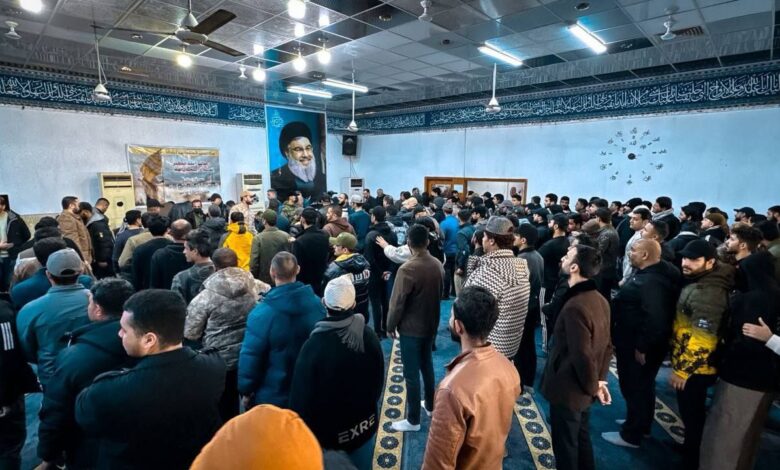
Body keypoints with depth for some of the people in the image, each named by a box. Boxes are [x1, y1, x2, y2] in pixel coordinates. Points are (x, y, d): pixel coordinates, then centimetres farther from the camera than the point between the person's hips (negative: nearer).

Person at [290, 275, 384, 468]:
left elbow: (301, 397, -18)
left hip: (327, 432, -3)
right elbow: (378, 382, 1)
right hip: (364, 425, 4)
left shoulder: (314, 346, -28)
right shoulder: (369, 336, -14)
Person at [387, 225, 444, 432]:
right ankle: (430, 405, 40)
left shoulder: (407, 269, -25)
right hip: (431, 325, 7)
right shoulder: (438, 265, -5)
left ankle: (413, 420, 18)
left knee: (411, 374, 5)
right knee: (427, 366, 24)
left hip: (410, 328, -7)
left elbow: (397, 302, -19)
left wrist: (390, 326, -4)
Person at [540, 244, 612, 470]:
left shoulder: (575, 306, -29)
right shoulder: (601, 300, 1)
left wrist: (592, 386, -10)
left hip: (568, 390, -8)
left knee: (565, 446, 11)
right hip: (583, 390, 8)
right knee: (581, 440, 25)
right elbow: (606, 344, 7)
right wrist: (599, 378, 9)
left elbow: (582, 355, -26)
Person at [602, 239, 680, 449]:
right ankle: (641, 424, 41)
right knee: (642, 386, 23)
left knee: (634, 387, 5)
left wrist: (642, 347, -25)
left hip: (637, 346, -10)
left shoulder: (652, 281, -29)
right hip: (634, 342, 10)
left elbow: (655, 319, -32)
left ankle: (631, 434, 22)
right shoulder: (647, 274, 5)